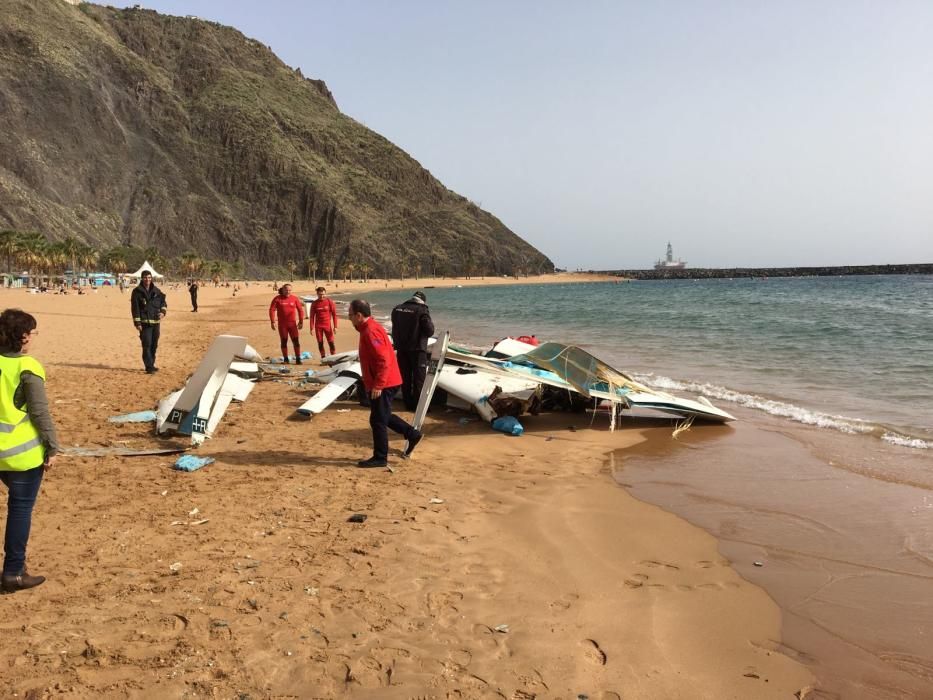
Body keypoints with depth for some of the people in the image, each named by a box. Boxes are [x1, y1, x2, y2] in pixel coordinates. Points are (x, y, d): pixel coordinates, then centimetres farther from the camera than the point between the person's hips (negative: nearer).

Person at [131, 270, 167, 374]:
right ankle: (149, 367, -9)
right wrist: (137, 323, -11)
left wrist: (162, 311, -5)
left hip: (156, 322, 5)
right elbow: (135, 308, -6)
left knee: (154, 345, 12)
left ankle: (151, 365, 24)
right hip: (144, 323, -5)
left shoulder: (156, 291, 9)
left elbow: (163, 302, 17)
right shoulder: (137, 291, -4)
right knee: (147, 345, -10)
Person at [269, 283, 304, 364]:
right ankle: (286, 359, 14)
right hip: (282, 324, 0)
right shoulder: (277, 299, -3)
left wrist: (301, 322, 3)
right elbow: (272, 310, -4)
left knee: (296, 341, -4)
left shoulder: (295, 298, 0)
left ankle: (298, 359, 0)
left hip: (293, 323, 0)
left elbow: (300, 309, 5)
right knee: (284, 341, 6)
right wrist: (272, 322, -10)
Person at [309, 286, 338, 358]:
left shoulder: (330, 302, -4)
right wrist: (312, 328, -2)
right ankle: (323, 359, 13)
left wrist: (335, 326, -7)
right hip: (318, 326, 2)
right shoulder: (314, 303, 0)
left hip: (328, 325, -2)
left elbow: (334, 314, -3)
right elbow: (312, 316, 3)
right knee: (320, 343, 5)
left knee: (331, 343, -4)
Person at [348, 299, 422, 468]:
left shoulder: (370, 332, -20)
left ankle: (380, 458, 7)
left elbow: (384, 360, -26)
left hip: (382, 385, -10)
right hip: (384, 383, 10)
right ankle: (412, 434, 23)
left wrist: (378, 385, -25)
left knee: (377, 421, -2)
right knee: (383, 417, 20)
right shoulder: (369, 328, 13)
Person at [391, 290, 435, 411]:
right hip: (417, 349, -5)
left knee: (405, 377, 13)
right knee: (419, 378, 3)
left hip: (401, 348, 5)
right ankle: (418, 405, 4)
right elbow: (430, 331, -14)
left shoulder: (397, 309, 6)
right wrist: (431, 323, 6)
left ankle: (408, 403, 19)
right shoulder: (422, 310, -13)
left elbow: (395, 329, 14)